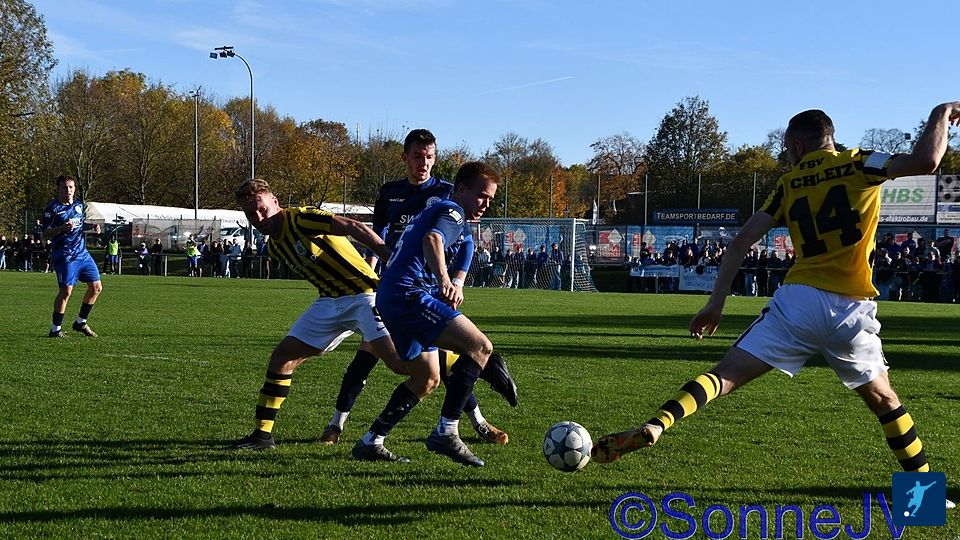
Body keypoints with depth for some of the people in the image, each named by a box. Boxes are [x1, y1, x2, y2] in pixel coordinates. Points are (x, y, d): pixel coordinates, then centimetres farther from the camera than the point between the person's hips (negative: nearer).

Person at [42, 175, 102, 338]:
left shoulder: (79, 205, 12)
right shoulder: (52, 208, -8)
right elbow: (45, 234, -10)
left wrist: (92, 226, 9)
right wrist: (62, 228, -26)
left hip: (82, 253, 7)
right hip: (65, 256, -7)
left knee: (96, 287, 7)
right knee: (66, 290, -12)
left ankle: (80, 323, 21)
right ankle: (55, 329, 0)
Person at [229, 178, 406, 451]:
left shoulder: (301, 219, -16)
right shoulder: (274, 246, 10)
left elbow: (355, 228, -25)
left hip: (363, 294, -8)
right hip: (329, 301, 8)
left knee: (399, 361, -22)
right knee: (283, 356, 3)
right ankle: (262, 434, 12)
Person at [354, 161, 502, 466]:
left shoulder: (435, 211, 29)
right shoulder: (453, 212, -3)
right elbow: (432, 239, -25)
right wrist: (445, 280, -42)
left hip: (390, 300, 11)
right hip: (410, 295, -11)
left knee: (428, 379, 22)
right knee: (480, 346, -18)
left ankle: (371, 441, 21)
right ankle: (446, 432, -22)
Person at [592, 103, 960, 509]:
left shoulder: (789, 184, 13)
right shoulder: (859, 164, 5)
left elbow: (742, 241, 8)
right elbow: (926, 161, -10)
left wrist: (716, 301, 11)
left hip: (798, 300, 0)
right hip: (852, 309, 0)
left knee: (727, 374, -5)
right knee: (882, 398, 21)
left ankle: (653, 426, -26)